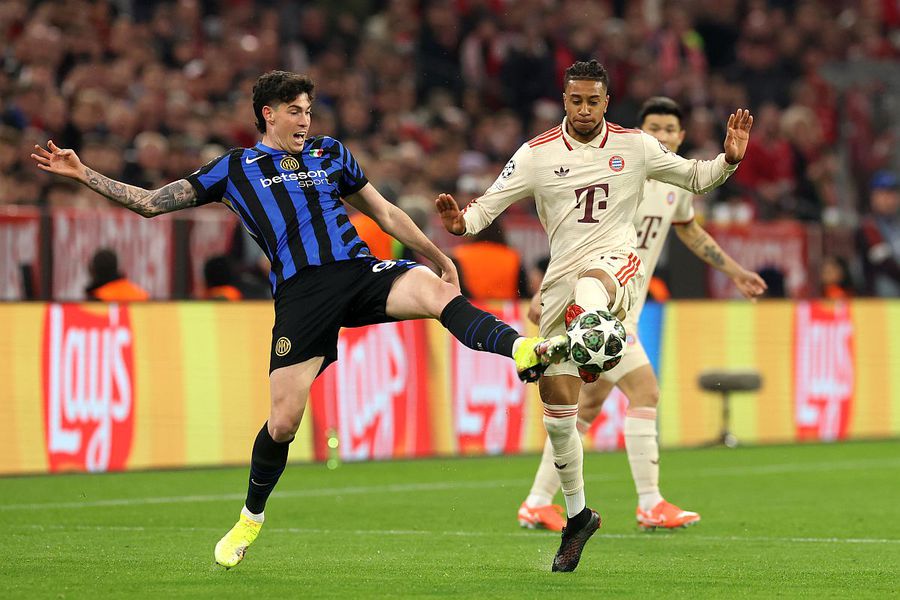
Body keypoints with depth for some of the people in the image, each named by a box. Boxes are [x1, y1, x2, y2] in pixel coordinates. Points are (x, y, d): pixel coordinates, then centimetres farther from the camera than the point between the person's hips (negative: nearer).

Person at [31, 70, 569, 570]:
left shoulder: (331, 154, 24)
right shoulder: (236, 169, 17)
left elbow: (385, 213, 31)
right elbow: (149, 203, 19)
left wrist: (441, 258, 29)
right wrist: (83, 174, 12)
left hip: (361, 272, 2)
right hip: (300, 292, -2)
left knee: (436, 292, -31)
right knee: (284, 419, -7)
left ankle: (520, 349, -49)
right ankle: (251, 517, 16)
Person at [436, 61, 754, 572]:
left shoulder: (635, 146, 3)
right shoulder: (537, 154, 2)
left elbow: (695, 178, 13)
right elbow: (490, 204, 1)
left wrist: (729, 160, -7)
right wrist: (462, 222, -22)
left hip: (616, 260, -2)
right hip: (562, 274, 2)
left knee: (589, 287, -44)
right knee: (556, 408, 3)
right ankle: (578, 514, 19)